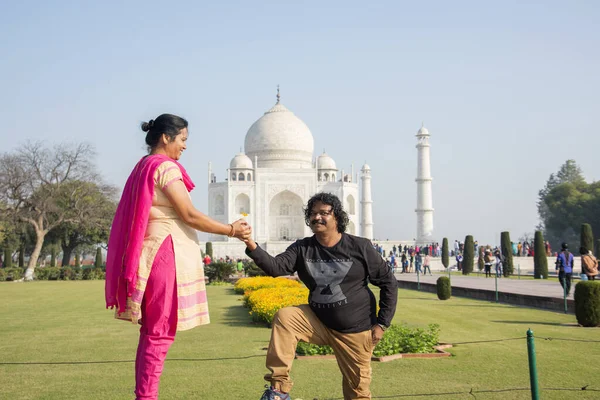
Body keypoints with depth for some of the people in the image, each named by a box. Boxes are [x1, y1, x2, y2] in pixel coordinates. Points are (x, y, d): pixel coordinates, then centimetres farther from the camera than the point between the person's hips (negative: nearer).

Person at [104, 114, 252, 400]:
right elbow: (189, 216, -14)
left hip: (152, 254, 10)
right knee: (161, 333, -7)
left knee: (152, 332, 12)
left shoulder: (143, 167, 18)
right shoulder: (166, 166, -10)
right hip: (167, 253, -10)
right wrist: (231, 230, -7)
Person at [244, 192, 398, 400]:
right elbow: (276, 267, -21)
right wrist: (251, 245, -38)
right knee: (284, 317, -22)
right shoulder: (302, 248, -4)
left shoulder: (359, 247, -11)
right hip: (319, 322, 3)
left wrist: (382, 323, -8)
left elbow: (389, 282, -4)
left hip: (355, 330, -2)